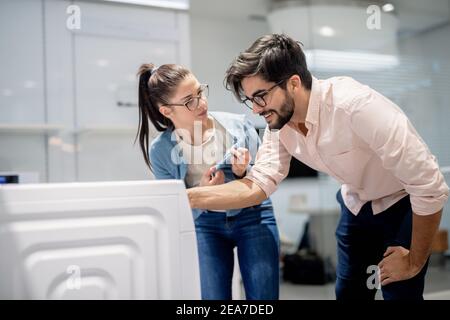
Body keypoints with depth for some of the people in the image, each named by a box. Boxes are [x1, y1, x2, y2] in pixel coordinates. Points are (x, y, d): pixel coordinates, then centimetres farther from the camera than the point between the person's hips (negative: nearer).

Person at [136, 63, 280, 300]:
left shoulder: (238, 126, -13)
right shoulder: (160, 151, -10)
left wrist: (241, 174, -24)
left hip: (252, 216, 0)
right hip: (205, 224, 1)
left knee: (264, 296, 0)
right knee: (213, 296, -1)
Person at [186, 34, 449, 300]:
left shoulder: (355, 105, -36)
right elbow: (258, 185, -15)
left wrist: (415, 262, -20)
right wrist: (187, 197, -27)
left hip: (403, 202, -5)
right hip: (357, 204, 6)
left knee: (399, 293, -6)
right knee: (348, 293, 10)